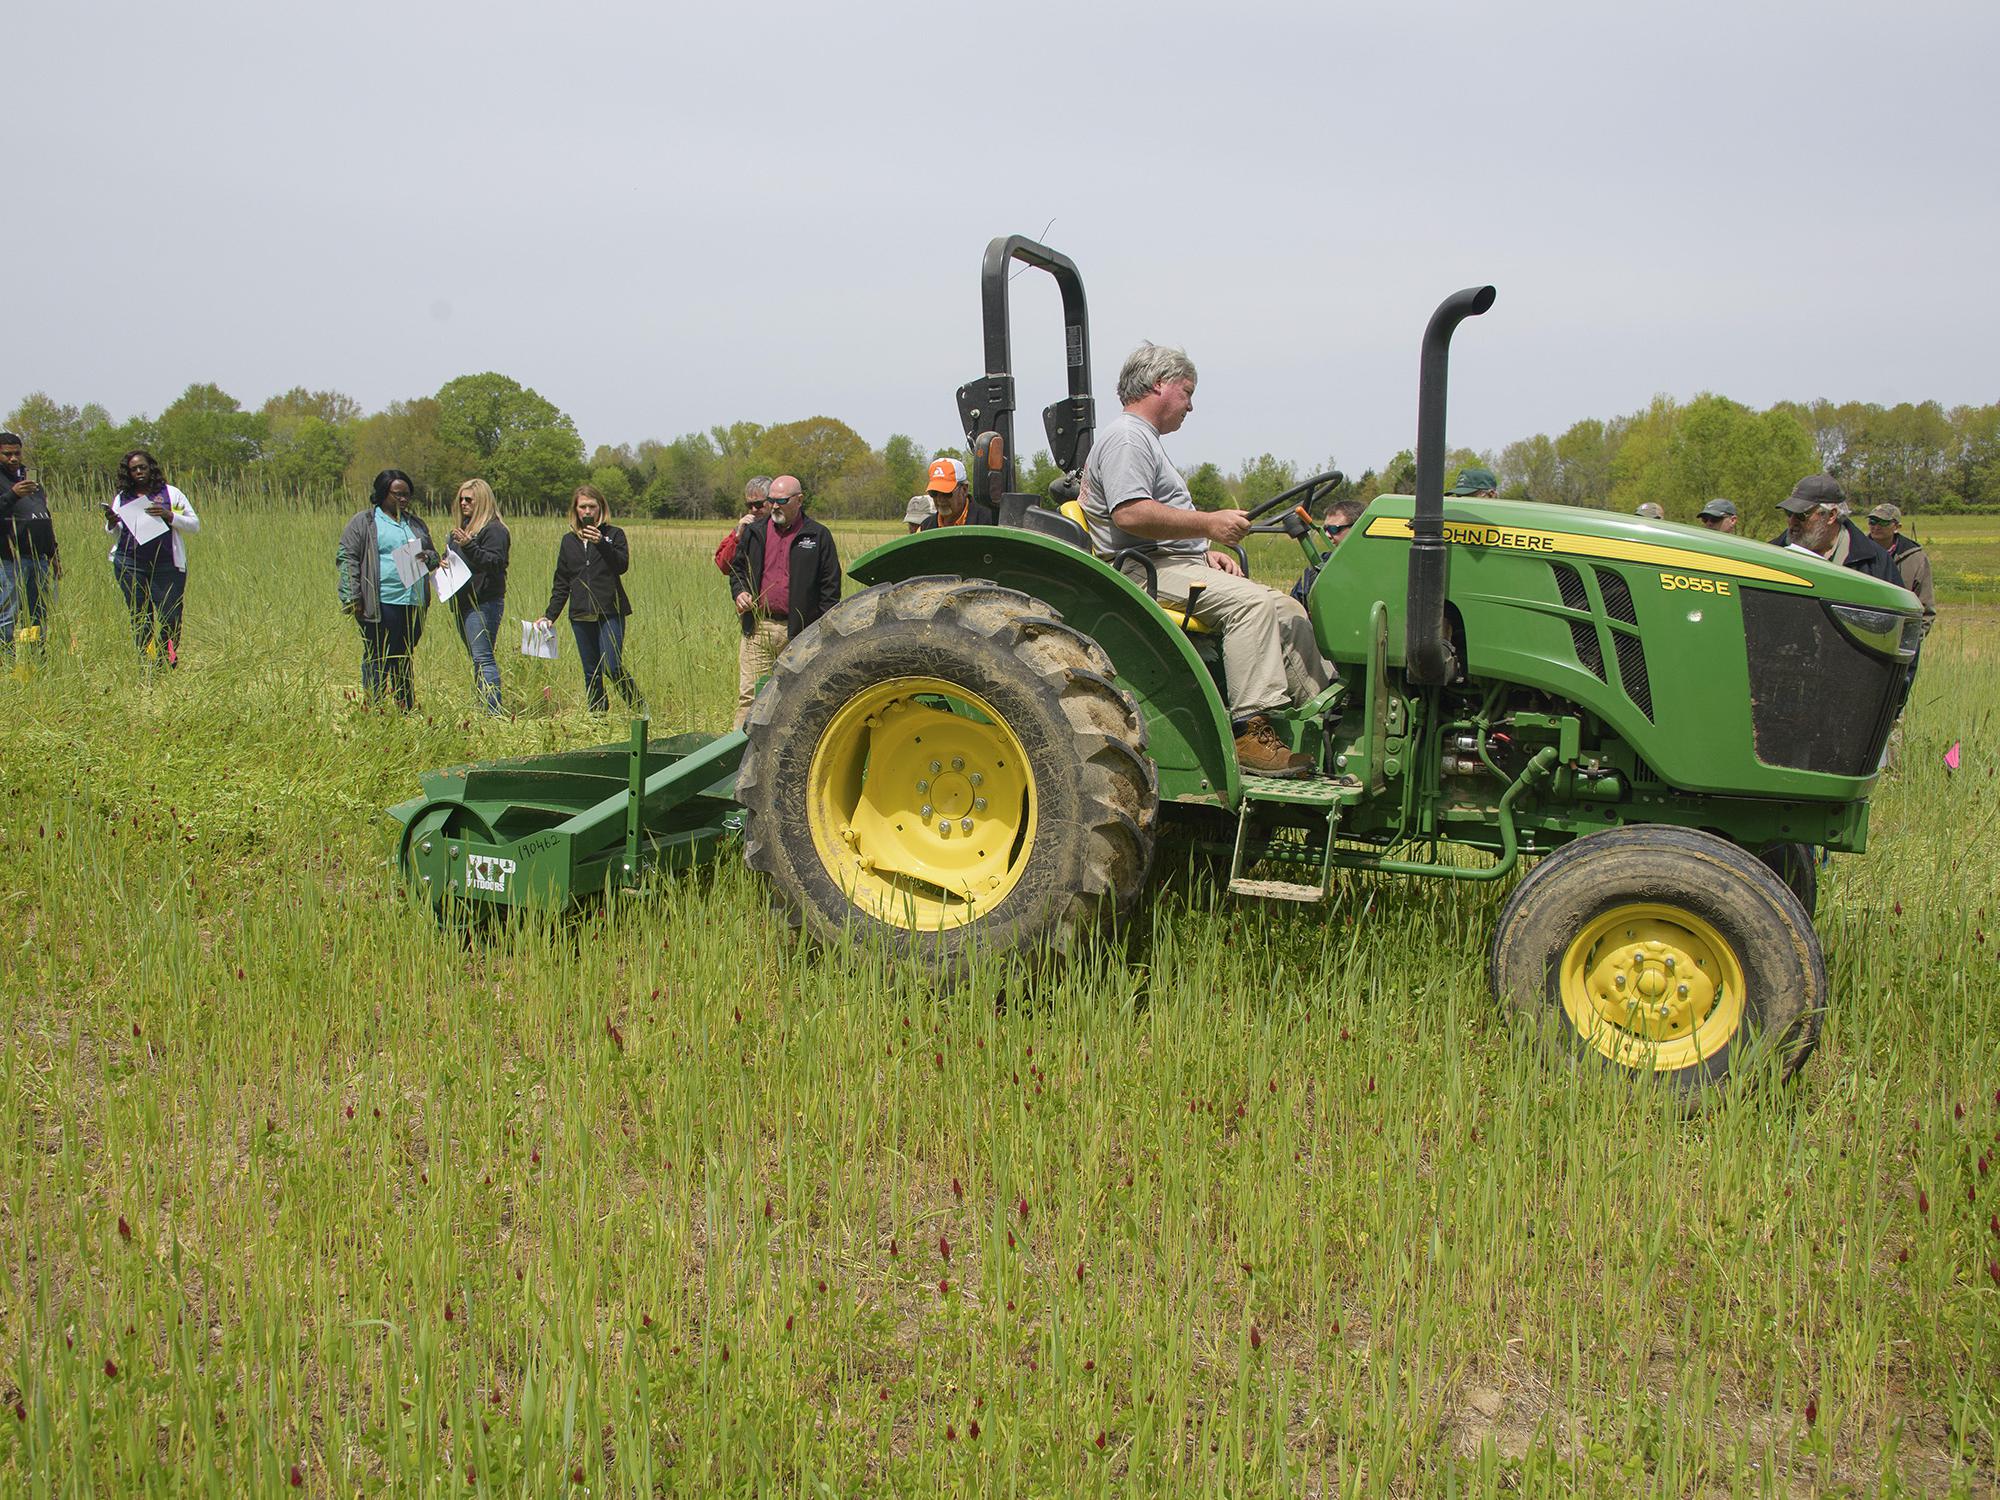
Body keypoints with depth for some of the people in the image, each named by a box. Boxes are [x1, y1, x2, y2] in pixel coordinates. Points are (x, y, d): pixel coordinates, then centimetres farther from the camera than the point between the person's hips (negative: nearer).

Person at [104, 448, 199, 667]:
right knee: (140, 617, 0)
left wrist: (169, 516, -10)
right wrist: (111, 522, -3)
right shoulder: (122, 498, 14)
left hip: (167, 565, -2)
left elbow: (195, 525, 5)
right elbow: (114, 535, 20)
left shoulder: (170, 493, 9)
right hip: (130, 566, 2)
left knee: (170, 616, -5)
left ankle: (169, 663, 11)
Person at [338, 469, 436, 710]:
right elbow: (348, 559, -3)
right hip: (381, 604, -6)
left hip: (414, 602, 6)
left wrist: (427, 557, 1)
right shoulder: (363, 522, 1)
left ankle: (408, 710, 18)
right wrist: (352, 598, -12)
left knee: (405, 659, 12)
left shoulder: (416, 523, 20)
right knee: (377, 660, -3)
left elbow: (434, 555, 27)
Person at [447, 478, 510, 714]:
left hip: (484, 603, -10)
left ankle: (493, 712, -16)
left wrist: (469, 546, -29)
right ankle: (483, 707, 14)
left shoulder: (494, 530, -8)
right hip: (462, 602, 10)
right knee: (476, 659, 11)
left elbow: (496, 563, -20)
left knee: (483, 658, -14)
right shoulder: (463, 527, 20)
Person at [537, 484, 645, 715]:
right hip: (581, 614, 4)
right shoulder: (569, 540, 14)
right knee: (591, 672, 6)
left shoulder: (613, 534, 3)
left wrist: (601, 543, -24)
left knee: (612, 667, -13)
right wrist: (550, 615, 10)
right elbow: (561, 583, 16)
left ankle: (641, 708, 5)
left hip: (610, 611, -4)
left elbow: (622, 565, -13)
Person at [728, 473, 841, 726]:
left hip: (799, 632, -2)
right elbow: (736, 568, 24)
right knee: (749, 694, -1)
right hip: (759, 629, 2)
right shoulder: (755, 533, 12)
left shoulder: (818, 536, 3)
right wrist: (738, 592, 2)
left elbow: (830, 586, 2)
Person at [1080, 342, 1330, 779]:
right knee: (1251, 602, -29)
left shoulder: (1144, 439, 26)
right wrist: (1208, 524, -20)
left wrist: (1205, 551, 12)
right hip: (1145, 574, -11)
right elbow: (1130, 514, -25)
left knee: (1286, 610, 3)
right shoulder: (1126, 437, -10)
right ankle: (1250, 733, -34)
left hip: (1176, 565, 11)